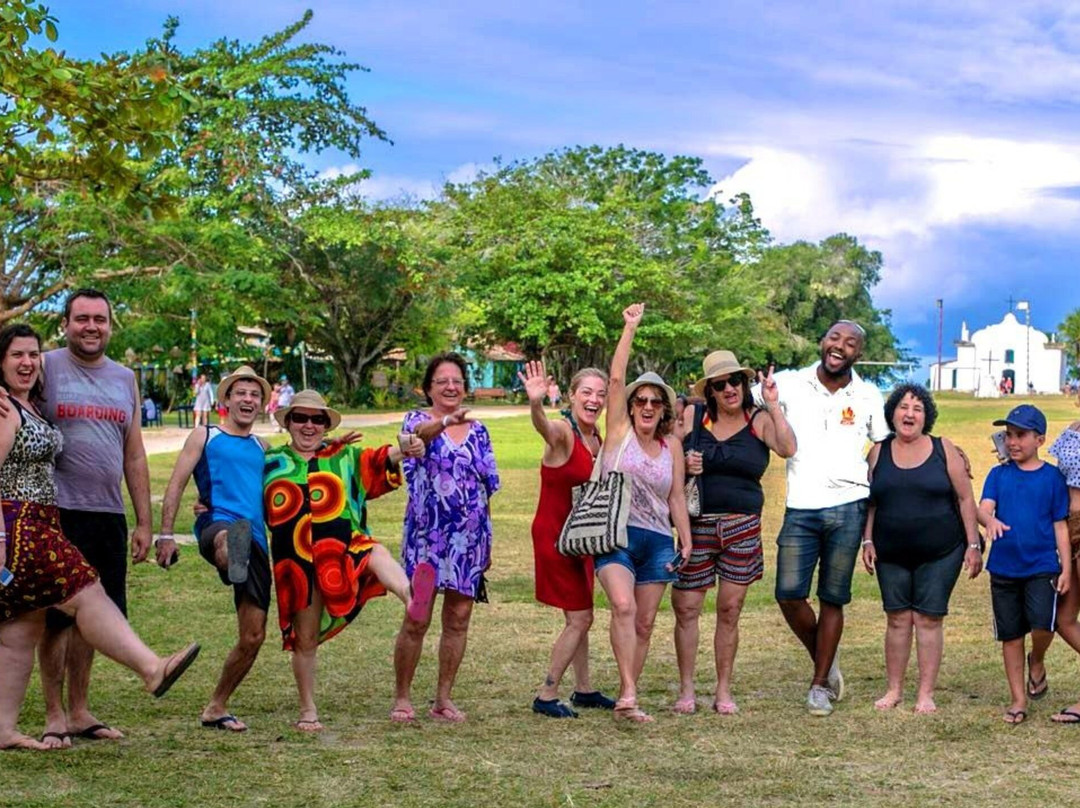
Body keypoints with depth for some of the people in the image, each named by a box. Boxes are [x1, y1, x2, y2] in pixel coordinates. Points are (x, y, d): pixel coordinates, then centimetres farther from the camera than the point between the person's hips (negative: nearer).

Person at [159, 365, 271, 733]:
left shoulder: (262, 447, 25)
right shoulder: (204, 437, 11)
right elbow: (175, 486, 6)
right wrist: (166, 534, -4)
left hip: (256, 540, 5)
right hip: (217, 525, -5)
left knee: (253, 637, 4)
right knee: (229, 538, -46)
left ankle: (216, 708, 20)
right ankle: (232, 561, -83)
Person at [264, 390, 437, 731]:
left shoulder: (345, 456, 11)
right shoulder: (271, 462, 12)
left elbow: (378, 462, -5)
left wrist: (401, 450, -26)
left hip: (345, 549, -1)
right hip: (298, 562, 1)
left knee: (378, 555, -35)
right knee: (304, 639, 7)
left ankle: (410, 597, -65)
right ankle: (308, 711, 21)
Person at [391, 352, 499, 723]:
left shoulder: (478, 431, 11)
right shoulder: (418, 420, -2)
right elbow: (420, 433, -29)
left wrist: (488, 540, 14)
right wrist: (447, 421, -50)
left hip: (469, 537, 4)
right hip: (427, 533, -4)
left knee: (458, 619, 6)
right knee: (416, 620, -3)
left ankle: (443, 699, 17)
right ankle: (402, 697, 10)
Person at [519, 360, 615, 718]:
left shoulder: (597, 438, 6)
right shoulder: (562, 432, -19)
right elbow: (543, 426, -44)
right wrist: (535, 404, -65)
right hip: (554, 535, -8)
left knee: (580, 617, 17)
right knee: (579, 619, -7)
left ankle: (583, 690, 30)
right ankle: (546, 697, 1)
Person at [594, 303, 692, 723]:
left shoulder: (672, 445, 12)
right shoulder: (620, 431, 3)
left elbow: (676, 498, 15)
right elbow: (616, 379, -7)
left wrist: (686, 542, 10)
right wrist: (630, 329, -10)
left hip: (658, 541, 4)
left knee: (644, 624, 4)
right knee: (623, 605, -25)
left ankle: (626, 700, 12)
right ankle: (628, 693, -27)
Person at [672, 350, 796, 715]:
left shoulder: (759, 420, 3)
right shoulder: (691, 416, 3)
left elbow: (788, 448, -14)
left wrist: (772, 404, -15)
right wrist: (683, 465, -11)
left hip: (742, 528, 0)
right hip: (696, 526, 0)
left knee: (730, 611, 5)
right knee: (686, 609, 1)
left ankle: (723, 691, 16)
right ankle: (686, 690, 13)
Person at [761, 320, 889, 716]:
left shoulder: (869, 397, 6)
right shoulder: (790, 383, 3)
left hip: (847, 508, 0)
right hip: (800, 508, 0)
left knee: (832, 599, 3)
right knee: (789, 594, -6)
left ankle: (820, 684, 15)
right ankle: (825, 661, 20)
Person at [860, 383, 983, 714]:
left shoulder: (944, 450, 0)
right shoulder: (879, 453, 6)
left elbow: (965, 498, 1)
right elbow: (869, 502, 10)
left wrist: (973, 544, -2)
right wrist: (867, 541, 1)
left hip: (940, 552, -2)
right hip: (891, 553, 2)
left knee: (928, 619, -2)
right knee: (897, 618, 4)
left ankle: (926, 693, 5)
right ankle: (894, 689, 14)